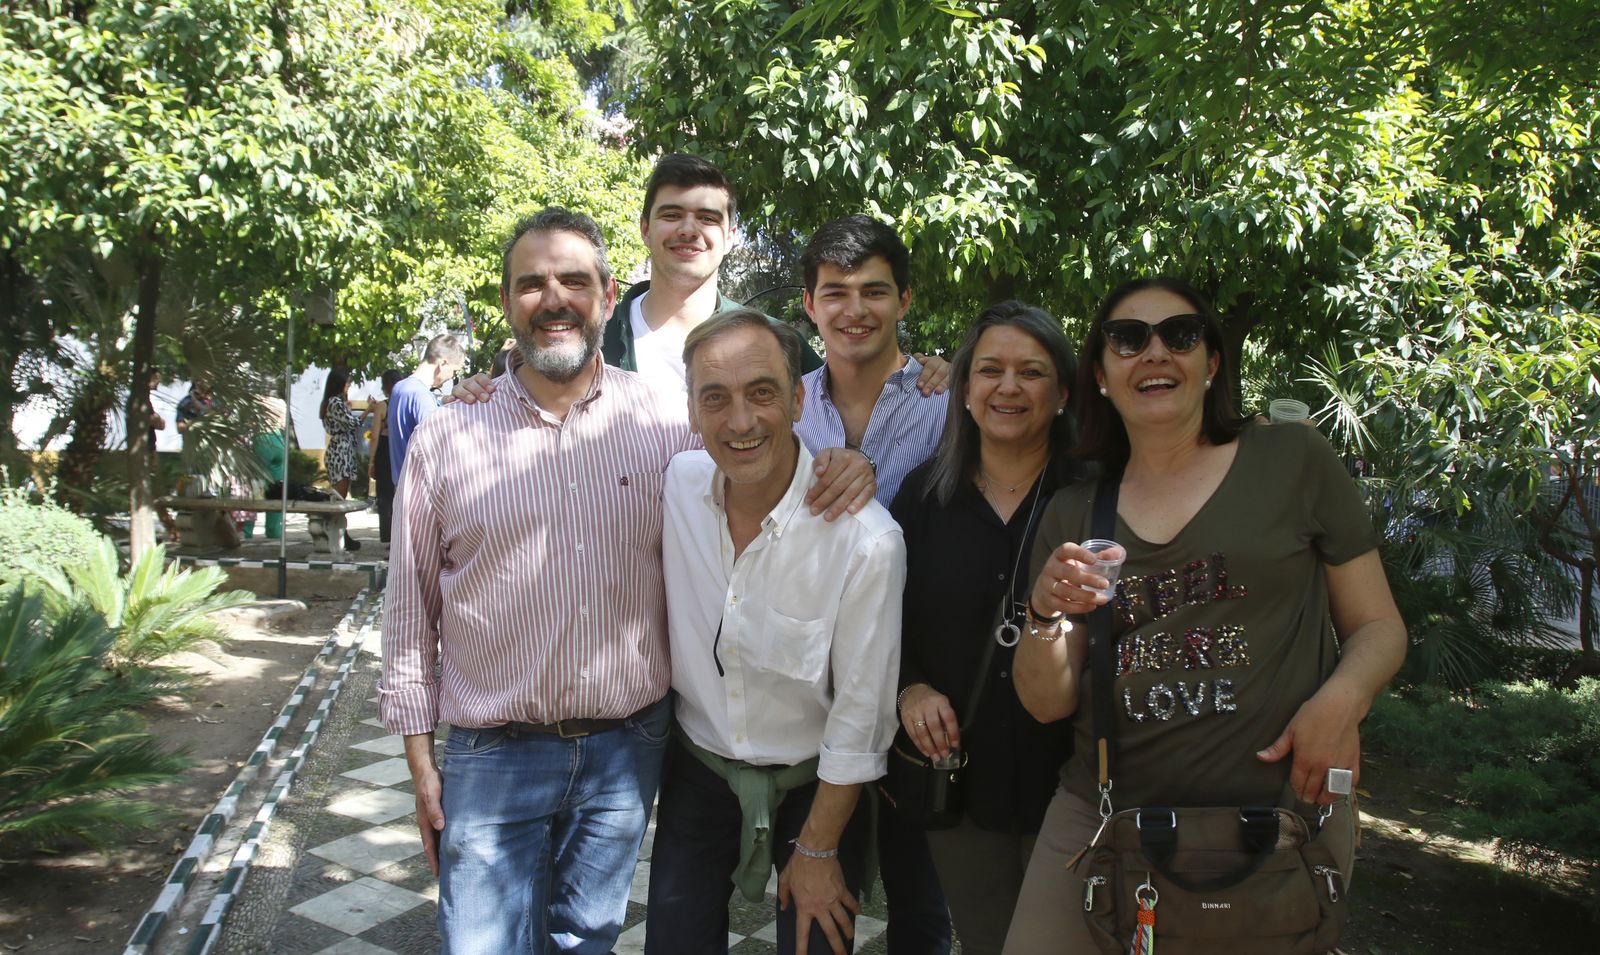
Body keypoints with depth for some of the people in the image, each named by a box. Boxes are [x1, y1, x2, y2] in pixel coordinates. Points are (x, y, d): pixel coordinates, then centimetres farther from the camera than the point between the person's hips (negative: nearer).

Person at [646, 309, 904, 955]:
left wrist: (818, 849, -7)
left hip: (814, 783, -3)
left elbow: (858, 714, -16)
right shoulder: (675, 485, -15)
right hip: (697, 771, 3)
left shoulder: (867, 539, -26)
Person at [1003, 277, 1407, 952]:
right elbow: (1048, 704, 4)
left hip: (1280, 811, -2)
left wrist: (1342, 698, -16)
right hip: (1103, 812, 2)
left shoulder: (1294, 460, -1)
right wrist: (1045, 616, -15)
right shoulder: (1073, 513, 5)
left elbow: (1378, 627, 4)